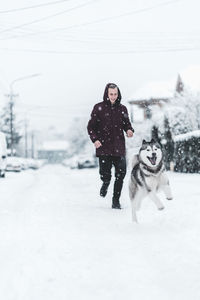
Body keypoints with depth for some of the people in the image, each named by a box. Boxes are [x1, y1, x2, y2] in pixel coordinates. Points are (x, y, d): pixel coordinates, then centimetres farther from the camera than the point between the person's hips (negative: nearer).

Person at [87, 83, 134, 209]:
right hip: (104, 147, -2)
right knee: (105, 174, -6)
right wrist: (94, 139, -10)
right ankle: (106, 184, 33)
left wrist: (129, 130, -7)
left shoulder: (122, 109, 9)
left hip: (119, 147, 2)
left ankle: (116, 200, 10)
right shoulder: (99, 108, 2)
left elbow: (127, 124, 16)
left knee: (121, 174, -6)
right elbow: (91, 126, 4)